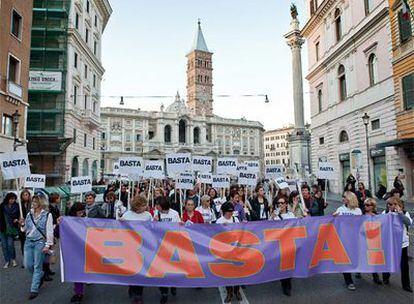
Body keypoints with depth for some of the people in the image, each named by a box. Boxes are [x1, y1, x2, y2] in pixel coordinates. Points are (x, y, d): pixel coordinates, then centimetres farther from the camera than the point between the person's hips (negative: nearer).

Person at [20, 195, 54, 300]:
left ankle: (34, 289, 10)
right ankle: (40, 275, 37)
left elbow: (49, 231, -10)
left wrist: (48, 245, -14)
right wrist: (22, 225, -7)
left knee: (37, 266, -1)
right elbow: (25, 229, 15)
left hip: (39, 242, -5)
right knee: (27, 265, 8)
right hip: (28, 242, 5)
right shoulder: (29, 214, 6)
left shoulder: (47, 215, -9)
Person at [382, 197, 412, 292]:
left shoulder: (404, 213, -5)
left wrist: (400, 212, -26)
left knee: (404, 264, 7)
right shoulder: (385, 212, -4)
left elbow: (409, 222, -24)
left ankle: (406, 285, 20)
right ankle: (385, 278, 35)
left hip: (402, 243, 0)